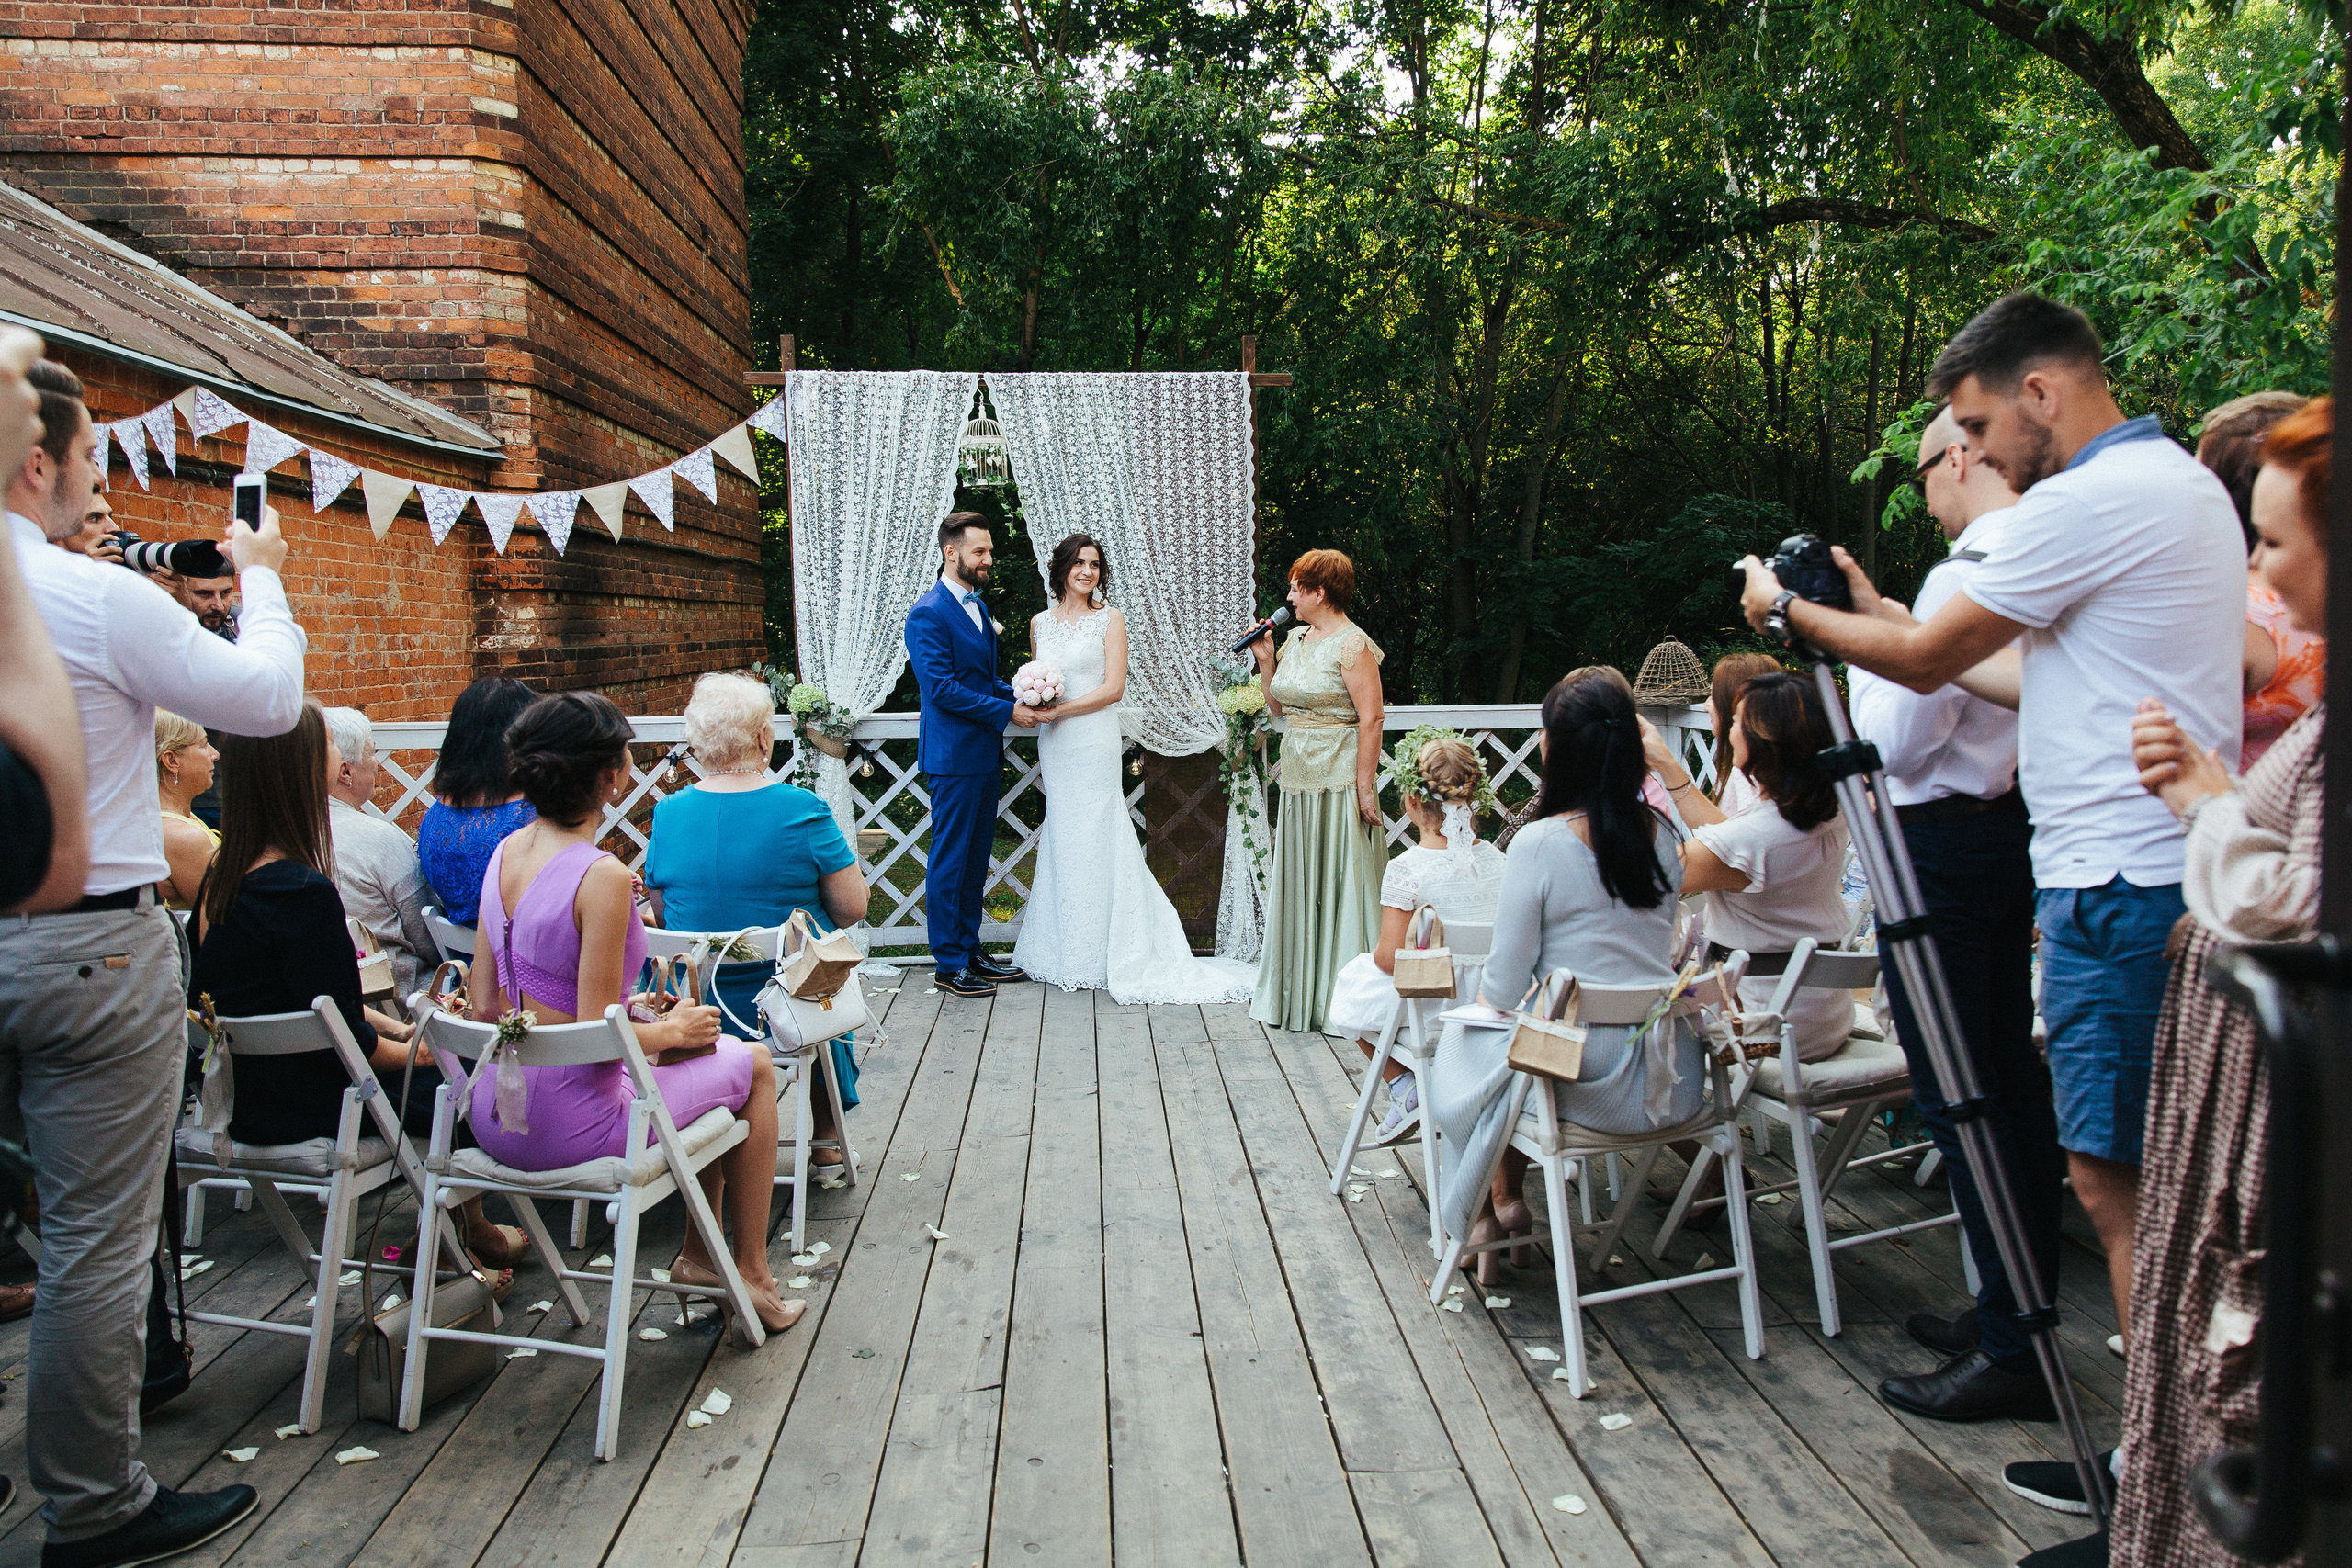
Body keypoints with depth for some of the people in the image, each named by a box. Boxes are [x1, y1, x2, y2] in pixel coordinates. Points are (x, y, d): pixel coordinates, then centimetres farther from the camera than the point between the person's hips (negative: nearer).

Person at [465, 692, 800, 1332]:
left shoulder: (504, 853, 2)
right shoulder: (602, 876, -23)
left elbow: (484, 1005, 7)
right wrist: (672, 1028, -3)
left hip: (495, 1117, 8)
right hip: (570, 1127, -8)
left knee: (696, 1047, 28)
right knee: (753, 1065, 15)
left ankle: (701, 1254, 36)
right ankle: (752, 1278, 25)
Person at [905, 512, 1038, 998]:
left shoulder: (978, 605, 14)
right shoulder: (929, 613, -15)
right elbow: (942, 688, -21)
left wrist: (1020, 695, 4)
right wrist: (1007, 711, -18)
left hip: (983, 754, 9)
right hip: (955, 755, -9)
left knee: (975, 858, 15)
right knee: (950, 859, 0)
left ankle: (970, 951, 25)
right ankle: (950, 964, 9)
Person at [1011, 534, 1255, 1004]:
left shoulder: (1109, 618, -2)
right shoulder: (1040, 623, 11)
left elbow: (1113, 688, -9)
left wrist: (1059, 711, -13)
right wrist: (1034, 705, -1)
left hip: (1094, 741, -4)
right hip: (1054, 745, 5)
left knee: (1092, 841, -4)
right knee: (1060, 840, 7)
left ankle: (1098, 957, 5)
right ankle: (1064, 952, 15)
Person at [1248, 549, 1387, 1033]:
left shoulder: (1352, 644, -11)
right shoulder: (1295, 640, 12)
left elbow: (1371, 717, -15)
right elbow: (1277, 708, 18)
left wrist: (1365, 786, -19)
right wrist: (1265, 660, 6)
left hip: (1339, 778, -8)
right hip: (1298, 776, 8)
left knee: (1341, 883, -1)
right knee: (1298, 883, 13)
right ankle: (1297, 992, 24)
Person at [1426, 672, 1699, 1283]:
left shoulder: (1538, 842, -18)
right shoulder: (1662, 832, 0)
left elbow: (1504, 989, -14)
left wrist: (1489, 993, 10)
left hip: (1589, 1083, -6)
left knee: (1466, 1038, 22)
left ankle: (1503, 1207, 37)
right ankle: (1509, 1203, 40)